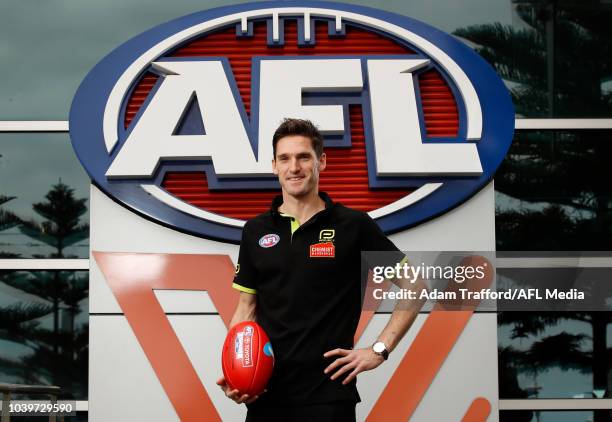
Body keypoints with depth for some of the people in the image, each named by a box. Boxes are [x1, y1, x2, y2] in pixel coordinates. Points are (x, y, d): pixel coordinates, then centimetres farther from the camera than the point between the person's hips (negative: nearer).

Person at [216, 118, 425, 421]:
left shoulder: (354, 226, -3)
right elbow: (247, 309, 12)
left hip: (328, 394, -3)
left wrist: (379, 350, -5)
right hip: (264, 393, 3)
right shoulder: (255, 231, 7)